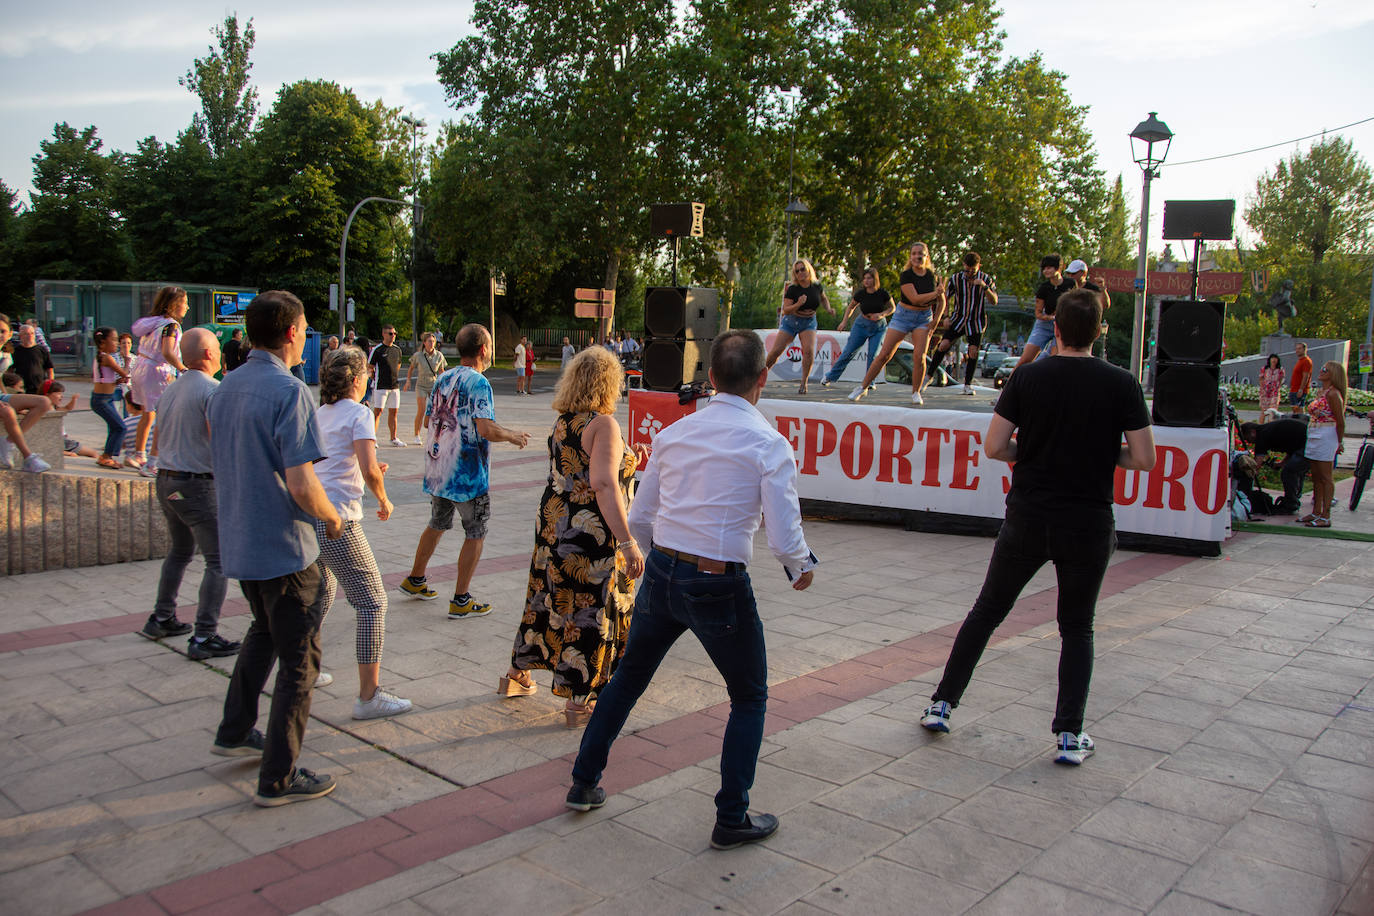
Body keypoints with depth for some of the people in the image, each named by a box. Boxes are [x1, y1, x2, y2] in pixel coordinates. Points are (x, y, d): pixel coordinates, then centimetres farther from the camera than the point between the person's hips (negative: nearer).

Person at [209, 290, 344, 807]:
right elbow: (301, 484, -26)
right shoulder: (289, 391, -20)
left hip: (238, 543, 9)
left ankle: (235, 732, 39)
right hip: (284, 550, -8)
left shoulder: (226, 388, 7)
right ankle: (279, 778, 10)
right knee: (298, 662, 4)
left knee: (265, 632, 30)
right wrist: (332, 516, -7)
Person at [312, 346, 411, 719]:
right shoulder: (358, 413, -6)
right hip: (336, 521, -8)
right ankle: (369, 695, 0)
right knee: (372, 603, 0)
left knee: (321, 596, 26)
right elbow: (369, 470, -18)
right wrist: (383, 499, 1)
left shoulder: (318, 413, 16)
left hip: (305, 516, 8)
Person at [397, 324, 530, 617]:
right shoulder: (478, 383, -17)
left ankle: (415, 580, 36)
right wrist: (514, 436, -9)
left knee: (437, 524, 24)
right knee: (475, 534, 4)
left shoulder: (442, 379, 8)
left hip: (437, 469, 8)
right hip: (467, 473, -8)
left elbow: (428, 421, 16)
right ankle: (460, 601, 7)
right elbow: (486, 429, -25)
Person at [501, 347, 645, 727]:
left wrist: (624, 462, 31)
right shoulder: (604, 424, -18)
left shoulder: (562, 421, 7)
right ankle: (579, 703, 14)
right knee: (591, 611, 4)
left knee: (547, 600, 22)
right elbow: (604, 485, -28)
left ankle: (517, 675, 38)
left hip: (554, 525, 8)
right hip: (592, 538, -8)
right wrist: (627, 541, -31)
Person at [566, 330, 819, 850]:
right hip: (720, 587, -5)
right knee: (750, 697, 17)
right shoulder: (768, 444, -11)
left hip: (660, 573, 5)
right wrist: (803, 568, 7)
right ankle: (732, 819, 23)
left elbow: (639, 520, 9)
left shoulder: (673, 433, 4)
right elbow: (784, 538, -14)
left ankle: (584, 782, 38)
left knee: (630, 676, 25)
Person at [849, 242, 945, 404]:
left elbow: (941, 301, 12)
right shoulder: (906, 275, -12)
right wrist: (935, 293, -16)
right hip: (903, 316, -2)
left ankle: (916, 393, 1)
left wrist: (936, 320, 0)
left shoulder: (933, 276, 0)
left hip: (924, 318, 2)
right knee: (884, 355, -4)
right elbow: (915, 299, -22)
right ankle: (863, 387, 8)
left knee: (919, 356, -16)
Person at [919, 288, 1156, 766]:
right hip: (1089, 524, 0)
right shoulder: (1122, 384, -6)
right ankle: (1069, 735, 12)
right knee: (1077, 629, 15)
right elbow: (1143, 459, -5)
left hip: (1028, 519, 1)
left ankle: (942, 704, 20)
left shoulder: (1027, 377, -4)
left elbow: (993, 447, -5)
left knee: (987, 612, 15)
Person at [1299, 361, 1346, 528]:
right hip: (1313, 437, 9)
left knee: (1325, 478, -5)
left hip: (1326, 437, -9)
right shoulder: (1320, 392, 14)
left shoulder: (1333, 394, -14)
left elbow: (1340, 421, -13)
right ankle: (1316, 513, 20)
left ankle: (1325, 517, -2)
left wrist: (1339, 442, -7)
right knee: (1316, 477, 13)